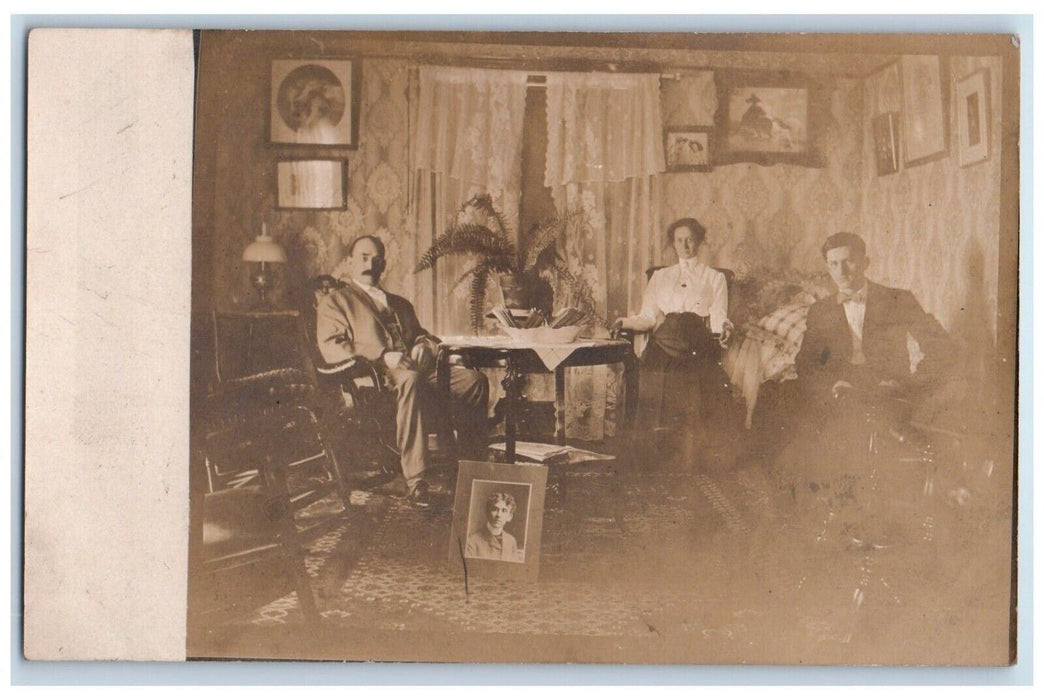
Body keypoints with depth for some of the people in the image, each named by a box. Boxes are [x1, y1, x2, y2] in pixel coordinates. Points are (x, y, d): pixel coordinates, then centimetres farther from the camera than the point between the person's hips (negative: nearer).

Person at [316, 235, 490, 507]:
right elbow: (332, 348, 0)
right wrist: (383, 356, -15)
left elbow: (423, 336, 29)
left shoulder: (400, 304, 36)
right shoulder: (333, 302, 17)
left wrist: (424, 346, 1)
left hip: (417, 370, 6)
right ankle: (415, 481, -47)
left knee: (474, 379, -20)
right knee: (410, 380, -41)